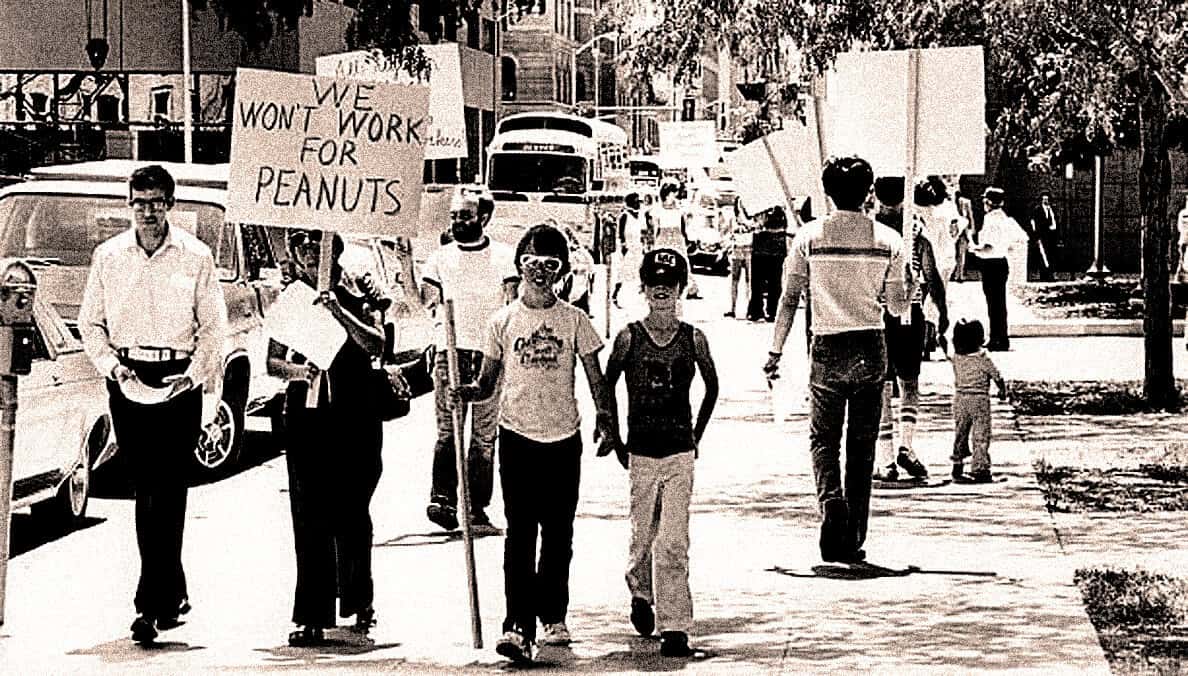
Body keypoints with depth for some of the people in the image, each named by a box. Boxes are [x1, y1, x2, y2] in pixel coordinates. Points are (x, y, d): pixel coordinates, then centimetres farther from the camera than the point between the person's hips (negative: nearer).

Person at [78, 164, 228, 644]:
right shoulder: (108, 257, 5)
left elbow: (213, 325, 3)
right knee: (146, 491, 7)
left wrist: (194, 374, -10)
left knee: (166, 490, -9)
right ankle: (172, 594, 20)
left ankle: (151, 604, -11)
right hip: (127, 380, 3)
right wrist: (113, 366, -6)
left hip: (178, 380, -3)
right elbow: (90, 323, 10)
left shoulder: (195, 256, 0)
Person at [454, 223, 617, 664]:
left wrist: (605, 418, -11)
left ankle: (553, 618, 25)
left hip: (563, 438, 1)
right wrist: (467, 392, -14)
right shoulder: (503, 321, 3)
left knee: (558, 535, 9)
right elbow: (487, 384, 8)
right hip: (517, 437, -1)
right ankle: (519, 627, -16)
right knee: (520, 535, -10)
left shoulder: (574, 320, 3)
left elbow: (595, 378, 5)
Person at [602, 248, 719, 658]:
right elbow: (606, 388, 8)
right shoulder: (629, 337, -2)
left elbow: (712, 386, 15)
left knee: (674, 542, -8)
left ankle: (675, 628, -6)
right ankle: (641, 593, 40)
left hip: (680, 454, 0)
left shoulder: (693, 339, 0)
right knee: (642, 535, 9)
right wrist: (614, 440, 8)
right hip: (641, 452, 1)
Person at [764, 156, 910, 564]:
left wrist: (775, 351, 2)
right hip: (871, 348, 1)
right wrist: (909, 282, 25)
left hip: (827, 348, -1)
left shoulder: (810, 237, -3)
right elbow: (899, 307, 4)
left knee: (823, 438, 13)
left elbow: (789, 299, -3)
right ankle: (852, 541, 11)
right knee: (862, 447, 9)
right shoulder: (888, 240, -1)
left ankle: (831, 500, -16)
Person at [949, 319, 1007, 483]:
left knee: (960, 435, 16)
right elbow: (997, 377, -5)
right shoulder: (983, 359, -14)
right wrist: (1002, 391, 13)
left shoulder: (956, 357, -4)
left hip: (960, 398, 5)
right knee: (980, 437, 1)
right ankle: (980, 469, -1)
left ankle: (957, 467, 20)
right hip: (979, 401, -4)